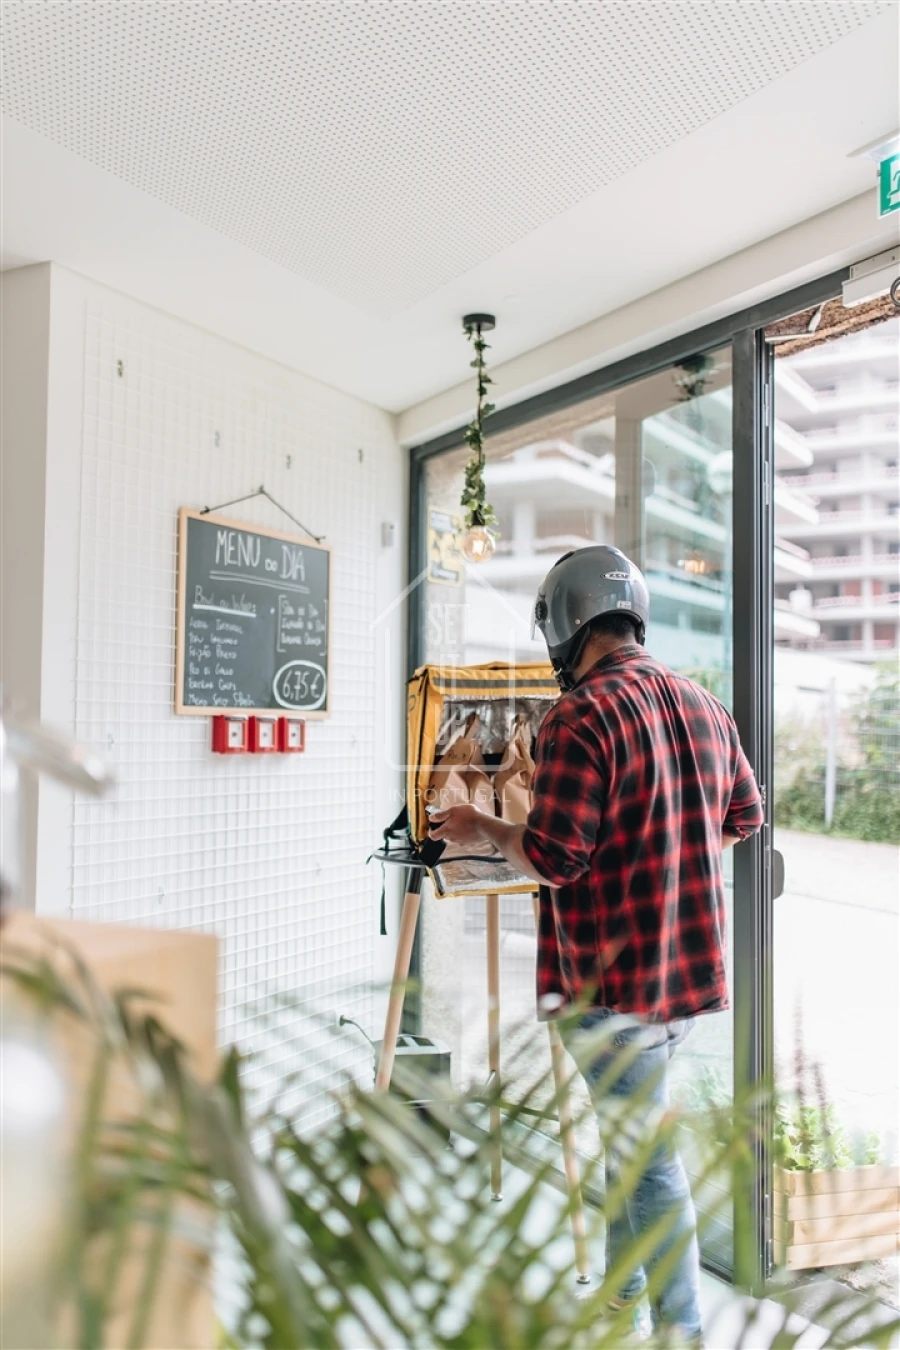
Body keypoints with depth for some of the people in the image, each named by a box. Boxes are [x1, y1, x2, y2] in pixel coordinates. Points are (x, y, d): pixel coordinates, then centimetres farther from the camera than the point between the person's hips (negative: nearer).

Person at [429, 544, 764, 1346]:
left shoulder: (582, 716, -20)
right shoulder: (703, 704, 5)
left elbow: (552, 859, -21)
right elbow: (745, 817, 14)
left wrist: (477, 828, -4)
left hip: (616, 979, -8)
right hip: (688, 968, 9)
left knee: (647, 1160, 7)